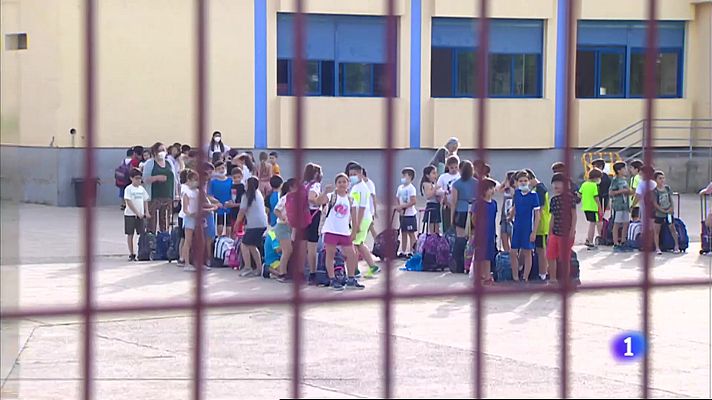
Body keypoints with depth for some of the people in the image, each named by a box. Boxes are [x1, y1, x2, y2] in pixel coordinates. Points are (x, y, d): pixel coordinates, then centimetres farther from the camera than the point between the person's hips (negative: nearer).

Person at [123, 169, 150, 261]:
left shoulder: (142, 189, 8)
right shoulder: (128, 189, -8)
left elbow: (145, 201, 14)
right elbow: (129, 203, -14)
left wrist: (146, 212, 0)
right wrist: (137, 213, -19)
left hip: (140, 215, 4)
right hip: (130, 214, -4)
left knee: (142, 234, 1)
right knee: (130, 234, 2)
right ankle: (131, 254, 7)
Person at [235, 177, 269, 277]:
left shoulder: (247, 195, -7)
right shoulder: (259, 195, 15)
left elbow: (242, 211, -7)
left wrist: (237, 223, 5)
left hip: (254, 224, -8)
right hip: (263, 224, 8)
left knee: (244, 245, -1)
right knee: (252, 246, 18)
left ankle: (247, 268, -9)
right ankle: (259, 268, 17)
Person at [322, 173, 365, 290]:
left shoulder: (351, 199, 8)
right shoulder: (331, 196, -3)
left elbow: (354, 217, 10)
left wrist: (354, 231, 4)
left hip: (345, 232, 4)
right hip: (331, 231, -4)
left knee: (351, 255, 3)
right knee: (330, 255, 0)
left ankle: (351, 280, 15)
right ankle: (332, 280, 6)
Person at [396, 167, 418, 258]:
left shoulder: (411, 188, -12)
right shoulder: (400, 188, 11)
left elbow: (413, 201, -19)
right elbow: (398, 199, 18)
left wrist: (402, 206, -22)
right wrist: (398, 207, -2)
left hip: (410, 214, -8)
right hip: (403, 214, 8)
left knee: (411, 233, -3)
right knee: (403, 233, 11)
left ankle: (411, 252, -1)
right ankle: (403, 252, 16)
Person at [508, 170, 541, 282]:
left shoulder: (533, 195, -10)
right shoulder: (517, 193, 3)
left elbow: (537, 215, -10)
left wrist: (534, 232, -13)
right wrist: (510, 218, 32)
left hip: (528, 228, -5)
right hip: (516, 227, 5)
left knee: (527, 253, 3)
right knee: (513, 253, 4)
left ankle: (525, 279, 11)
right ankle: (515, 278, 15)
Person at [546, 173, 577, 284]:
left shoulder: (569, 197, -7)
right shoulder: (553, 199, 11)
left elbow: (574, 214, -7)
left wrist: (572, 230, -13)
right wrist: (549, 233, 16)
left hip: (566, 232, -6)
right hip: (555, 232, 6)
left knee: (564, 258, 0)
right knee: (550, 256, 4)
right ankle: (552, 279, 14)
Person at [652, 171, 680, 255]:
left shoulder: (667, 188, 4)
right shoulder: (654, 191, -11)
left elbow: (671, 199, 10)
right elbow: (655, 204, -13)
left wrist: (672, 208, -7)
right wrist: (664, 211, -16)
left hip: (669, 212, 4)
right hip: (658, 213, -4)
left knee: (672, 228, 8)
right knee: (657, 230, 0)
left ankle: (677, 246, 19)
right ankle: (657, 248, 5)